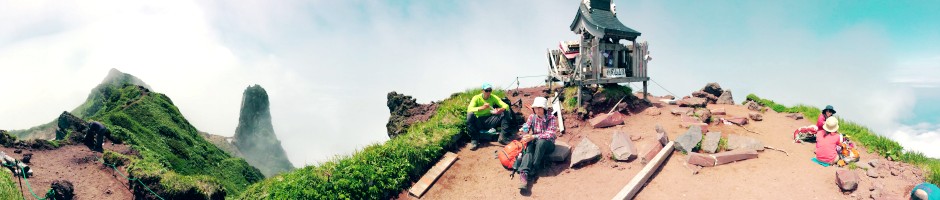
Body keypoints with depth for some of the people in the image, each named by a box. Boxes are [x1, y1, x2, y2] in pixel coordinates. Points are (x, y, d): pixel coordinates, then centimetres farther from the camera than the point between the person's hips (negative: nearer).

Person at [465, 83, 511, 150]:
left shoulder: (494, 98, 0)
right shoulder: (476, 98, -8)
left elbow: (506, 106, -7)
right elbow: (469, 109, -23)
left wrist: (501, 109, -32)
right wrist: (482, 107, -37)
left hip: (489, 121, 3)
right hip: (478, 122, -2)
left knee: (505, 113, -15)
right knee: (470, 114, -34)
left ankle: (503, 137, -18)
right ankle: (474, 139, -25)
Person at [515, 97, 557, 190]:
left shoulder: (551, 118, -13)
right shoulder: (532, 117, -1)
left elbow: (550, 134, -23)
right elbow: (525, 129, -6)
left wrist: (533, 136, -33)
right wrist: (524, 131, -32)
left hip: (548, 144, -3)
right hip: (535, 142, 3)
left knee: (541, 142, -37)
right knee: (529, 145, -32)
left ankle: (533, 170, -28)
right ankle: (524, 173, -51)